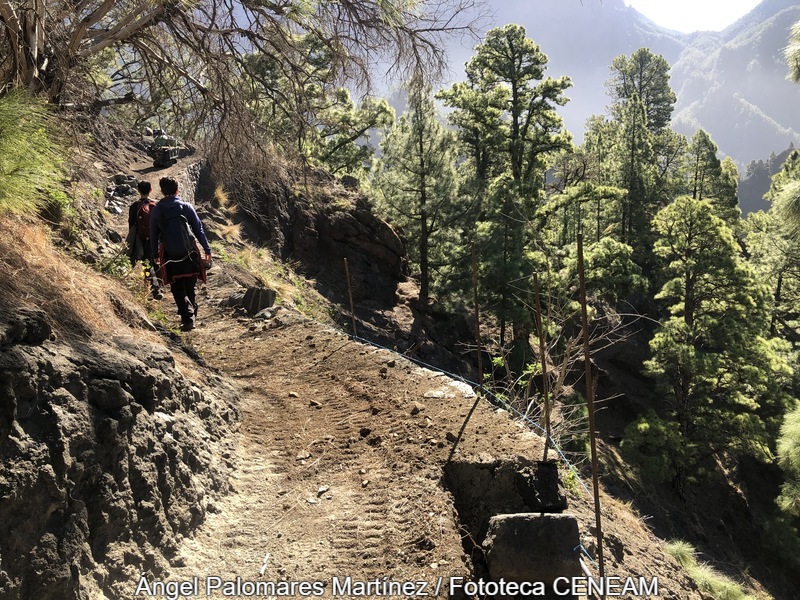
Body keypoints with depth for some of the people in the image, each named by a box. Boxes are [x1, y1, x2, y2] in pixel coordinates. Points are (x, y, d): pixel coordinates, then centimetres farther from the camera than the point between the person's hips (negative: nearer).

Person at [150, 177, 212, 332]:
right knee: (190, 287, 16)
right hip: (189, 253, 0)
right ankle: (192, 314, 20)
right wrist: (207, 249, 6)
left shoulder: (156, 210, 1)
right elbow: (199, 229, 0)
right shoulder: (186, 207, -1)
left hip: (170, 255, 0)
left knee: (178, 289, 5)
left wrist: (155, 254, 16)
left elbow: (153, 234, 6)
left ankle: (188, 317, -10)